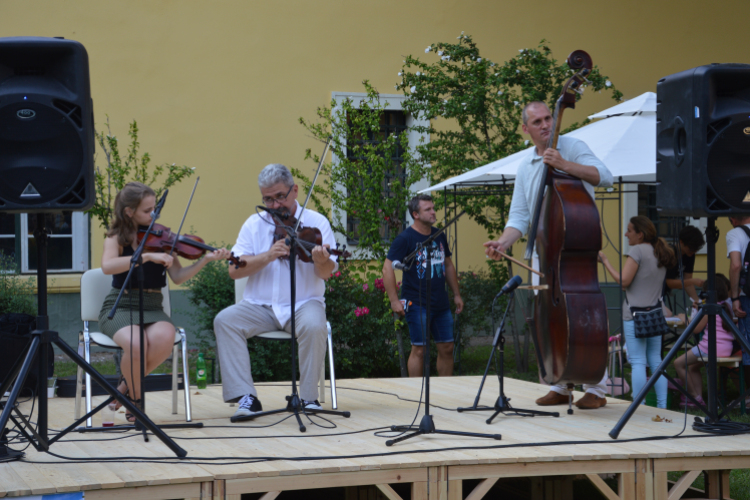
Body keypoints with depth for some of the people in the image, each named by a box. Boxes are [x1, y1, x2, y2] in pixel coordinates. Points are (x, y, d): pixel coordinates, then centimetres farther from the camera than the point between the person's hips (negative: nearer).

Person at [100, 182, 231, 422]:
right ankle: (135, 401, -8)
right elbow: (107, 266, -21)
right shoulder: (117, 238, 2)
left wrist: (205, 260, -12)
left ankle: (128, 384, -7)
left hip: (152, 307, 2)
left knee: (164, 338, -34)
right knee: (135, 344, -36)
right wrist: (148, 256, -27)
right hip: (120, 306, -2)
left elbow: (178, 277, 2)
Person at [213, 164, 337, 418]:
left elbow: (326, 273, -8)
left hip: (303, 303, -2)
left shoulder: (316, 222, 1)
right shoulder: (254, 224, 8)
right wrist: (268, 256, -17)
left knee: (314, 326, -34)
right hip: (260, 306, 2)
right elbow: (234, 270, -2)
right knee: (225, 320, -24)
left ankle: (308, 397, -18)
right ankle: (246, 397, -23)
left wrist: (322, 261, -33)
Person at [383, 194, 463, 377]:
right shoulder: (405, 238, -9)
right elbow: (388, 268, -13)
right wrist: (394, 300, -18)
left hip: (441, 303, 6)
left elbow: (448, 265, 23)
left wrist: (456, 294, 19)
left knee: (447, 348, 8)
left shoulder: (439, 236, 12)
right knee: (419, 349, -4)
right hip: (417, 305, -6)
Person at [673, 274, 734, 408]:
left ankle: (694, 396, 4)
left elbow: (697, 328, -11)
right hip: (727, 348, 9)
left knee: (679, 363, 2)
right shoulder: (728, 305, 9)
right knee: (693, 366, 26)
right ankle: (699, 395, 14)